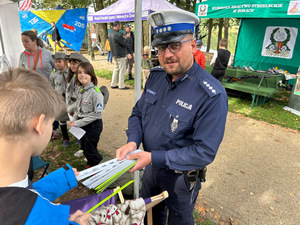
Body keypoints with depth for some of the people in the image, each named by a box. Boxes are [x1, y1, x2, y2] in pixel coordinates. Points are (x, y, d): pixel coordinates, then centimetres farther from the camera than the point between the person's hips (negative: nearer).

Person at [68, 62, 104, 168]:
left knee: (90, 150, 2)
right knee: (84, 148, 21)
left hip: (93, 125, -8)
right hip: (82, 124, 8)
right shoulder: (81, 89, 3)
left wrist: (79, 122, -21)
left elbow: (97, 113, -24)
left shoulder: (95, 92, -23)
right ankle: (91, 165, 44)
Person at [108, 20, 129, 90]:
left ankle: (113, 84, 19)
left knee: (116, 69, 17)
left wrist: (123, 38, 10)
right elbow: (124, 44, -15)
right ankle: (121, 86, 5)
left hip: (114, 54, 9)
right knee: (122, 70, -1)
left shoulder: (110, 34, 9)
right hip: (120, 55, -9)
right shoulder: (117, 34, -20)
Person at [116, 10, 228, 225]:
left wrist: (154, 158, -29)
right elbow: (138, 113, 2)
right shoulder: (156, 76, -8)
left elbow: (205, 152, -28)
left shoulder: (212, 95, -29)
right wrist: (133, 141, -17)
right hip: (151, 166, 6)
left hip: (181, 177, -5)